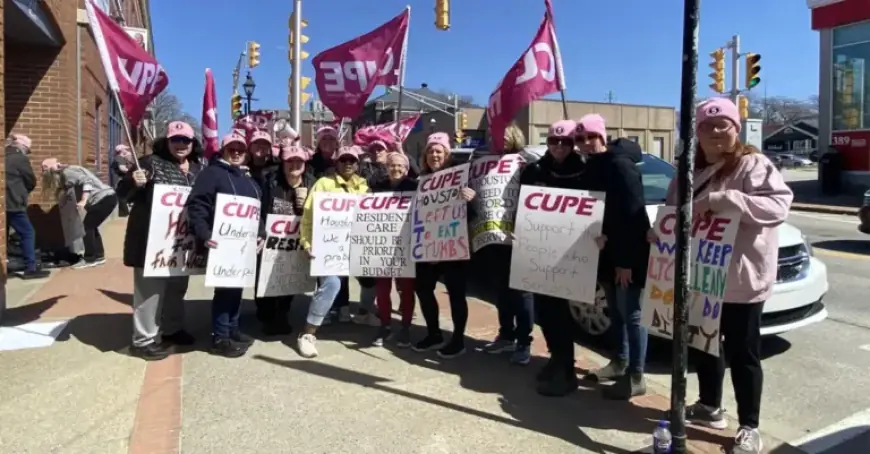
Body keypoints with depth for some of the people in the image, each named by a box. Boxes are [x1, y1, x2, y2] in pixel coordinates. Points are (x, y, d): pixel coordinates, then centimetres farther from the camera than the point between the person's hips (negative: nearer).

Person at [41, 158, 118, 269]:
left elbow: (87, 181, -21)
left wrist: (83, 201, -26)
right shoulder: (65, 174, 19)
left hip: (104, 198, -10)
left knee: (87, 227, -5)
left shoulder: (66, 173, -9)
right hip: (107, 197, 10)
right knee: (91, 226, 16)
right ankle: (99, 256, 21)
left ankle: (90, 259, 0)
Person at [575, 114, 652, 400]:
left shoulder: (621, 165, -16)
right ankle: (620, 362, 32)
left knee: (630, 313, -2)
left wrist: (626, 260, -23)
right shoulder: (589, 168, 11)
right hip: (606, 252, 8)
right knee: (615, 310, 17)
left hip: (628, 254, -8)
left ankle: (636, 377, 8)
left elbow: (633, 214, -21)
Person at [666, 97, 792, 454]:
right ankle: (710, 406, 35)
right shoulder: (691, 171, 12)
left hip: (741, 279, -7)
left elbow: (778, 204, -25)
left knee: (742, 353, 2)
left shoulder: (754, 165, -10)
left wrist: (722, 200, -33)